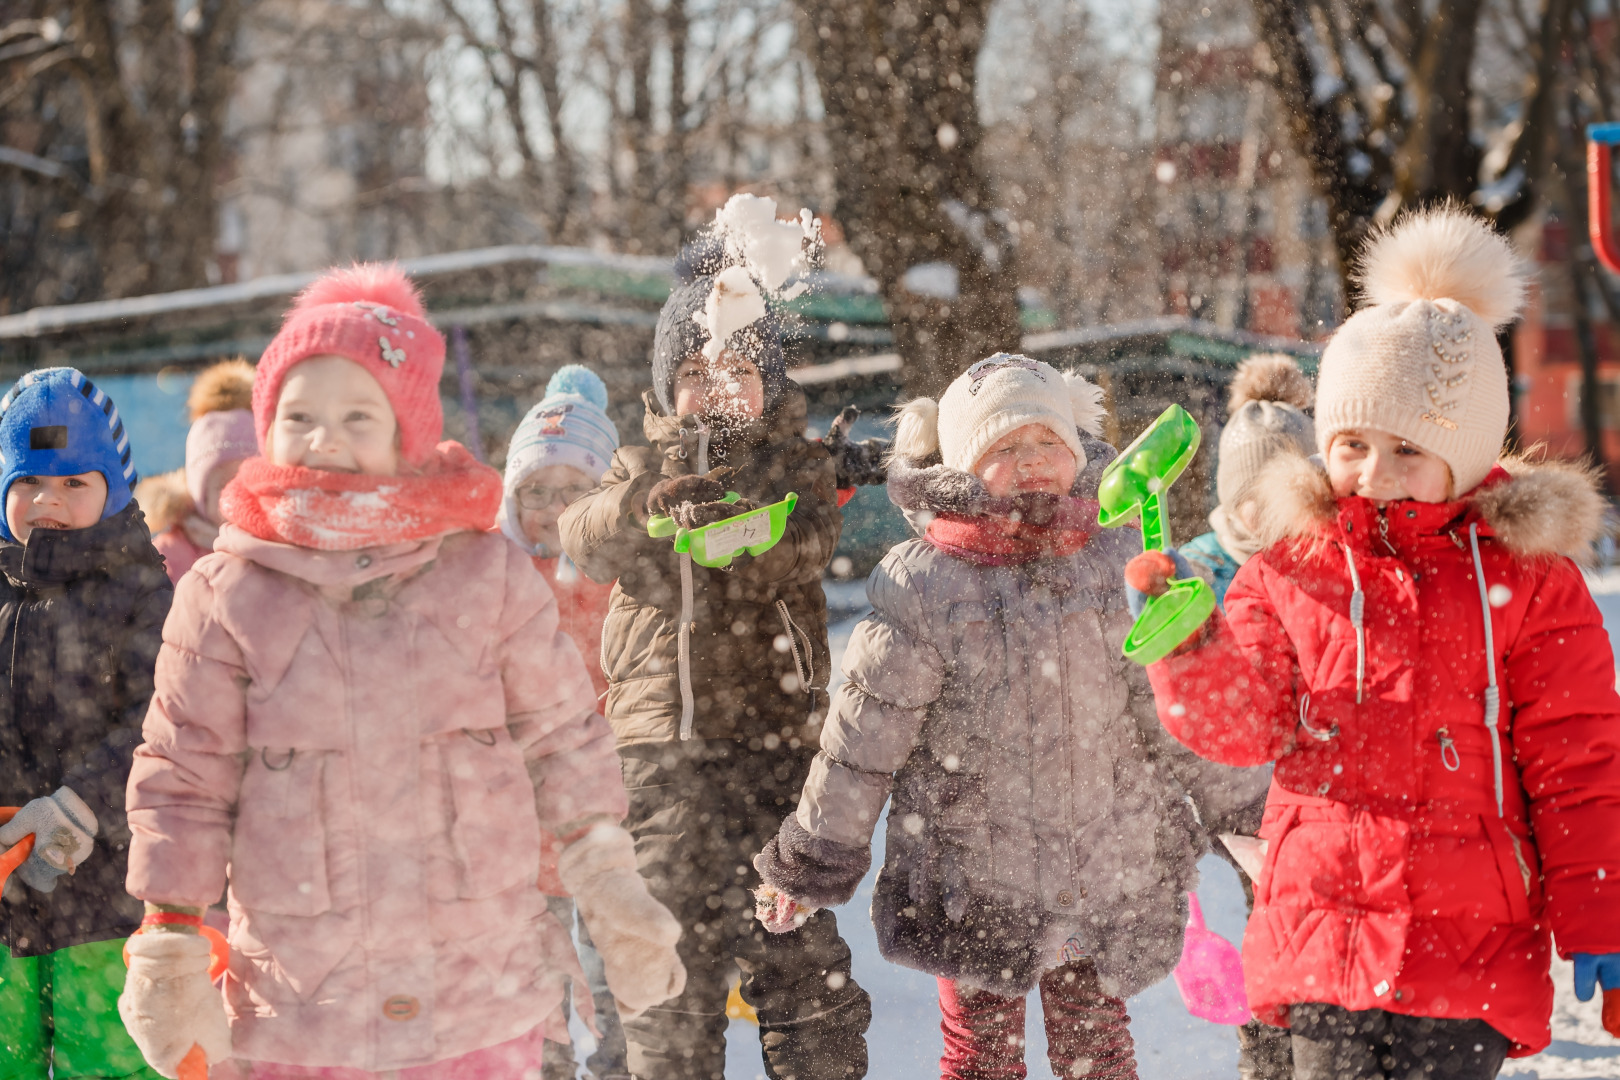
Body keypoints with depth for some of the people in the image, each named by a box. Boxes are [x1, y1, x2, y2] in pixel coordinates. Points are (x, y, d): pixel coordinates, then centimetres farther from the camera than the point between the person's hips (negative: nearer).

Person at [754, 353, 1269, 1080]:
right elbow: (863, 737, -4)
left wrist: (1244, 813, 15)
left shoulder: (1120, 566, 0)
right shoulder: (925, 589, -10)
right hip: (970, 884, -2)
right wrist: (811, 864, 1)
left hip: (1107, 875, 2)